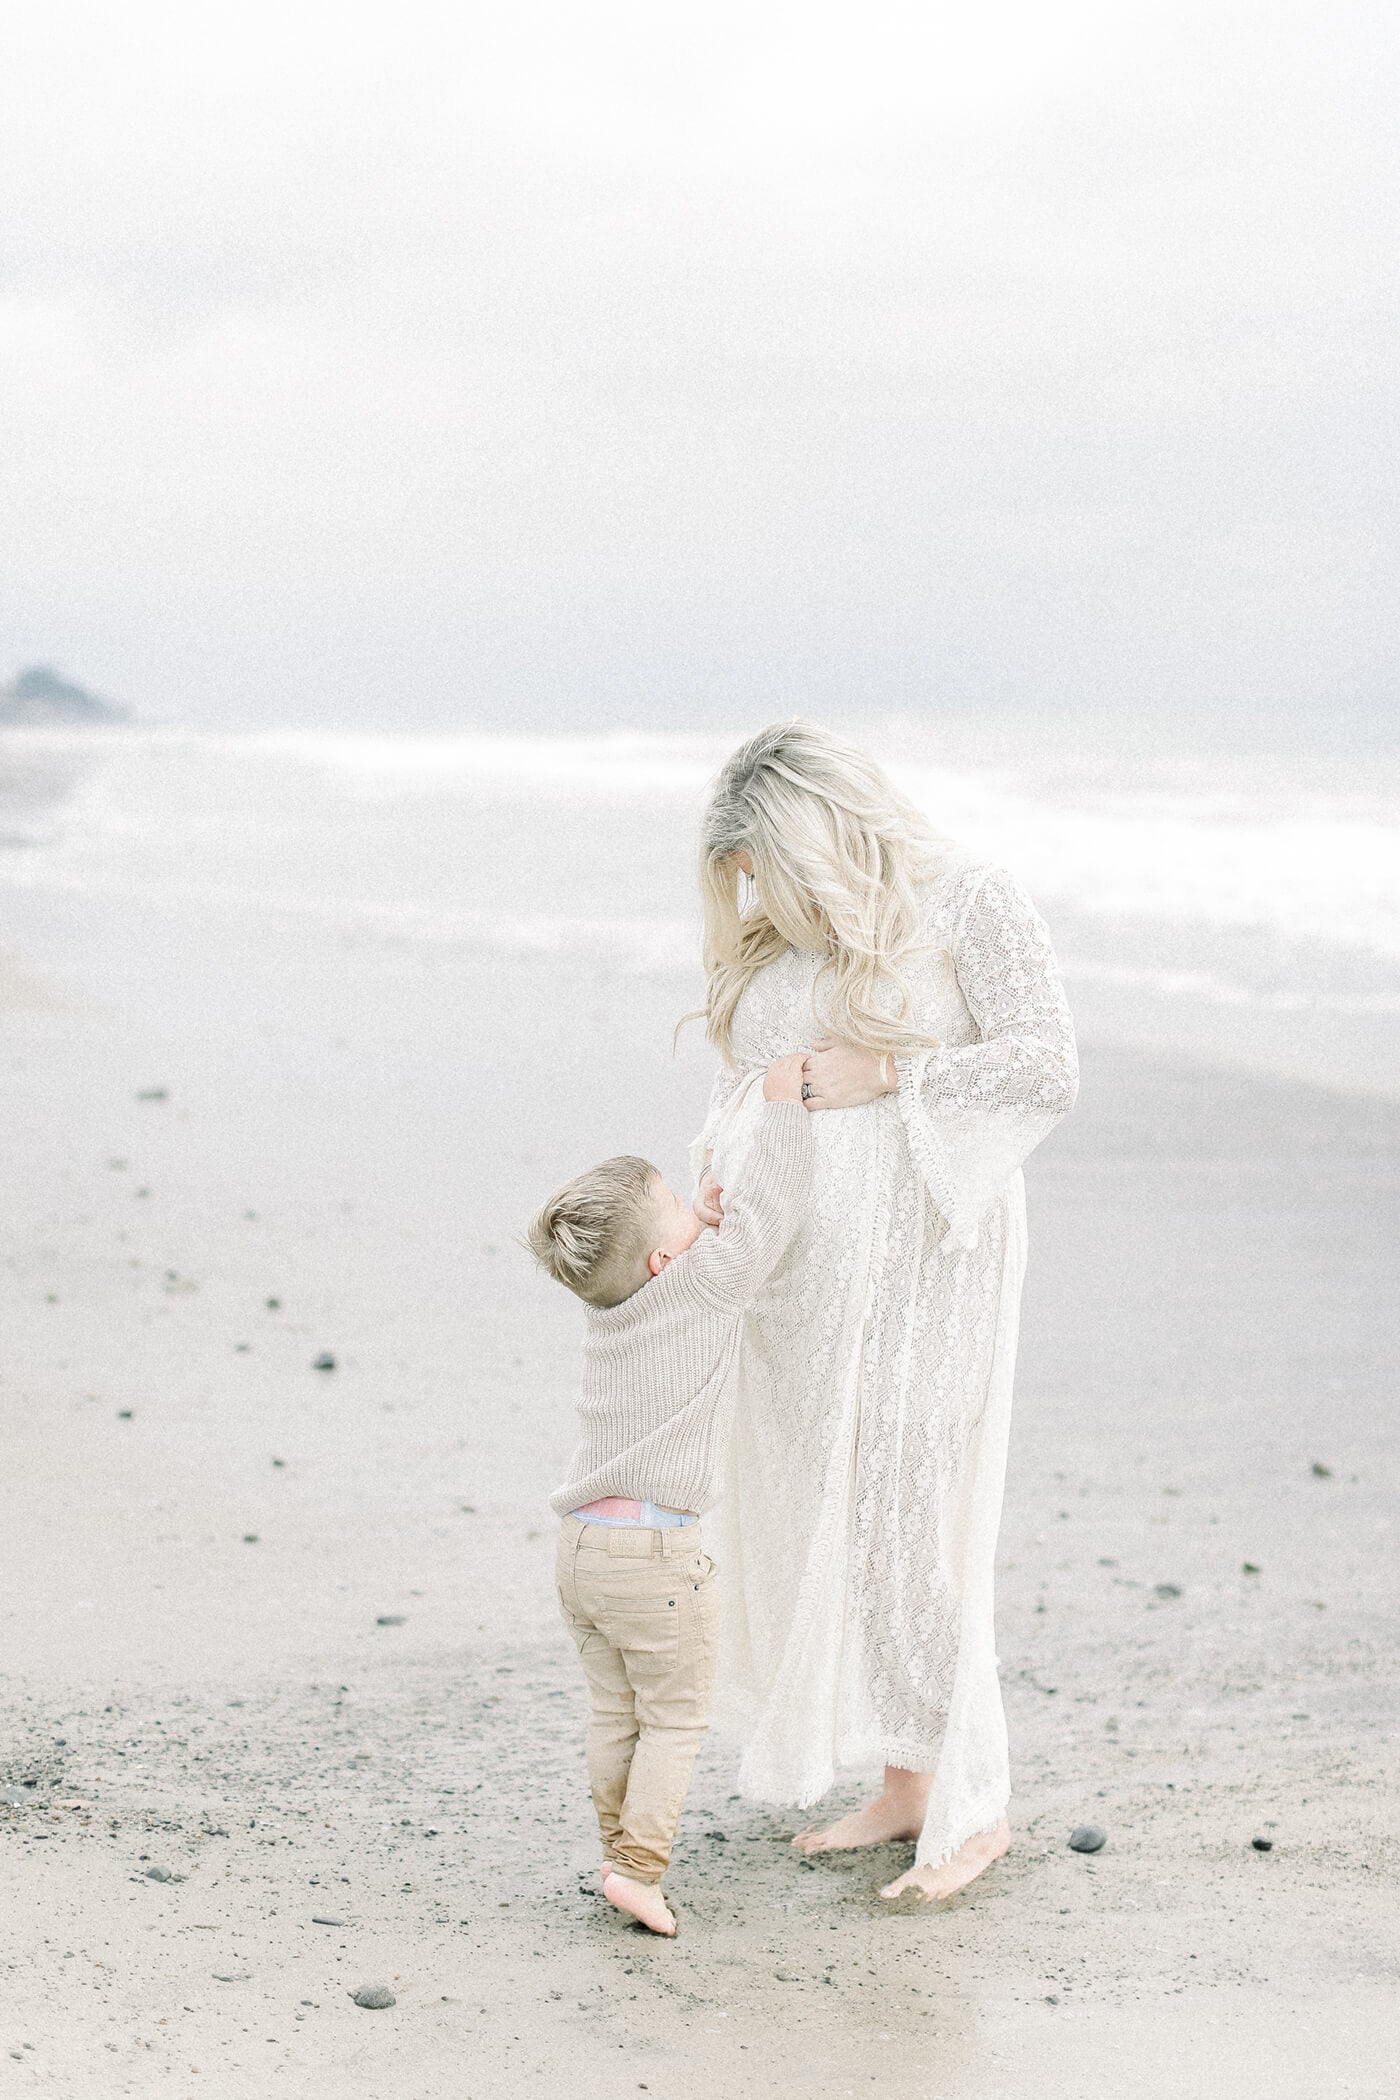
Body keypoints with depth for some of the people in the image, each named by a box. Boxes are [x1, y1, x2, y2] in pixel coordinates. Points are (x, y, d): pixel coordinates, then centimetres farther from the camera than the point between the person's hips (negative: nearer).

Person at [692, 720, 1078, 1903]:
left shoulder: (967, 901, -7)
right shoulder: (781, 938, 12)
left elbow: (1048, 1068, -12)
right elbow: (748, 1086, 15)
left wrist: (884, 1074, -16)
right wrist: (713, 1190, -3)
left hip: (918, 1260, -7)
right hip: (800, 1271, 7)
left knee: (905, 1525, -5)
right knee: (818, 1524, 9)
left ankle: (976, 1809, 8)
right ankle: (905, 1785, 21)